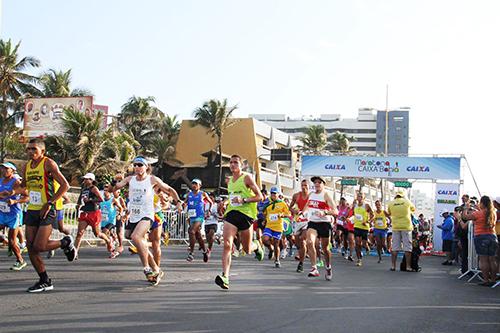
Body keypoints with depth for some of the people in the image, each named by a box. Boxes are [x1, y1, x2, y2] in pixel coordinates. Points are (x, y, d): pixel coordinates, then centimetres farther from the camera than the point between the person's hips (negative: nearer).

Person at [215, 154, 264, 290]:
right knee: (227, 244, -17)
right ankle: (225, 276, -23)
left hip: (246, 214, -4)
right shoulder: (229, 180, 15)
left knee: (247, 249, 8)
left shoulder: (247, 178, -4)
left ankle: (256, 245, 45)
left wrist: (244, 200, -19)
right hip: (231, 213, 4)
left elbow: (259, 196, -7)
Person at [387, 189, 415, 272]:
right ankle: (408, 266, -2)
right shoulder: (407, 202, -1)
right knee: (407, 247, 1)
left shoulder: (391, 203, 1)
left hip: (395, 227, 2)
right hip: (406, 227, -2)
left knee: (395, 247, 6)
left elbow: (389, 214, 16)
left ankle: (393, 266, 6)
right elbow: (413, 209, 19)